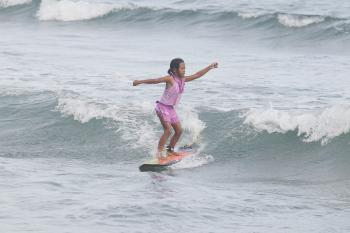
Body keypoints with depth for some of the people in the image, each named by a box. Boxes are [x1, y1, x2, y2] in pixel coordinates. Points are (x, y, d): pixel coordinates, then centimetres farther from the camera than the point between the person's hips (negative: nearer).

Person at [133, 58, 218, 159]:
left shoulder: (183, 79, 4)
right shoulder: (170, 79, -18)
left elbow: (197, 75, 11)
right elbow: (155, 80, -25)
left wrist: (210, 67, 13)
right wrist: (140, 82, -31)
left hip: (171, 109, 8)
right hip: (163, 107, -8)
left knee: (179, 130, 9)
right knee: (168, 130, -20)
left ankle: (170, 150, 25)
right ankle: (159, 153, -17)